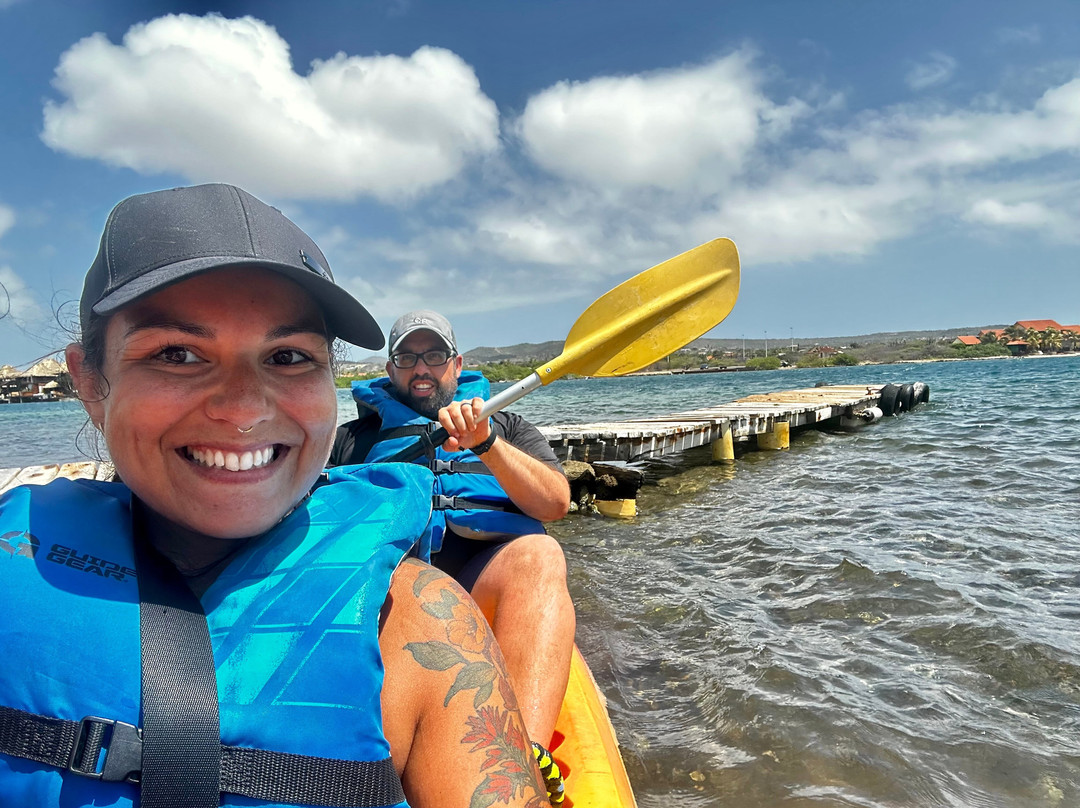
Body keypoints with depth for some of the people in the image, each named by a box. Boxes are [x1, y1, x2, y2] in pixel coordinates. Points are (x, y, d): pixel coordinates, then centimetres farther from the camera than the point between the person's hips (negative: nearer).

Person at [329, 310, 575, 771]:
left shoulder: (506, 426, 26)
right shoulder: (354, 437, 29)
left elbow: (555, 503, 7)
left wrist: (485, 441, -8)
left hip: (486, 575, 0)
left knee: (538, 555, -34)